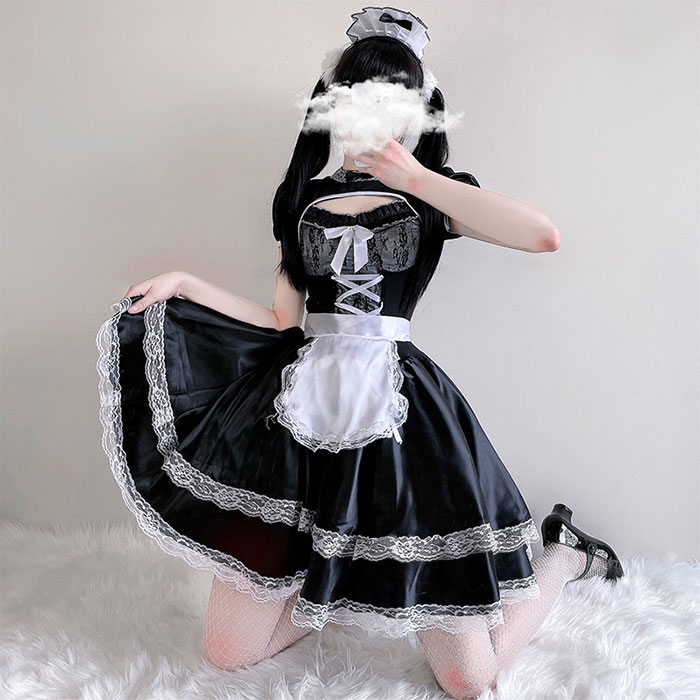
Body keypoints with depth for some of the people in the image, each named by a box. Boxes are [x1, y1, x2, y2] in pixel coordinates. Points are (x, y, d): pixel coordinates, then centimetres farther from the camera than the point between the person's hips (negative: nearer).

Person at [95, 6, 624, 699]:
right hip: (303, 408, 3)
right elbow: (283, 323, 12)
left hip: (396, 414, -3)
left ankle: (563, 551, 28)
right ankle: (330, 585, 29)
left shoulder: (432, 194, 6)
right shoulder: (304, 197, 16)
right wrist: (185, 283, 4)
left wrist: (416, 177, -9)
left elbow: (544, 234, -14)